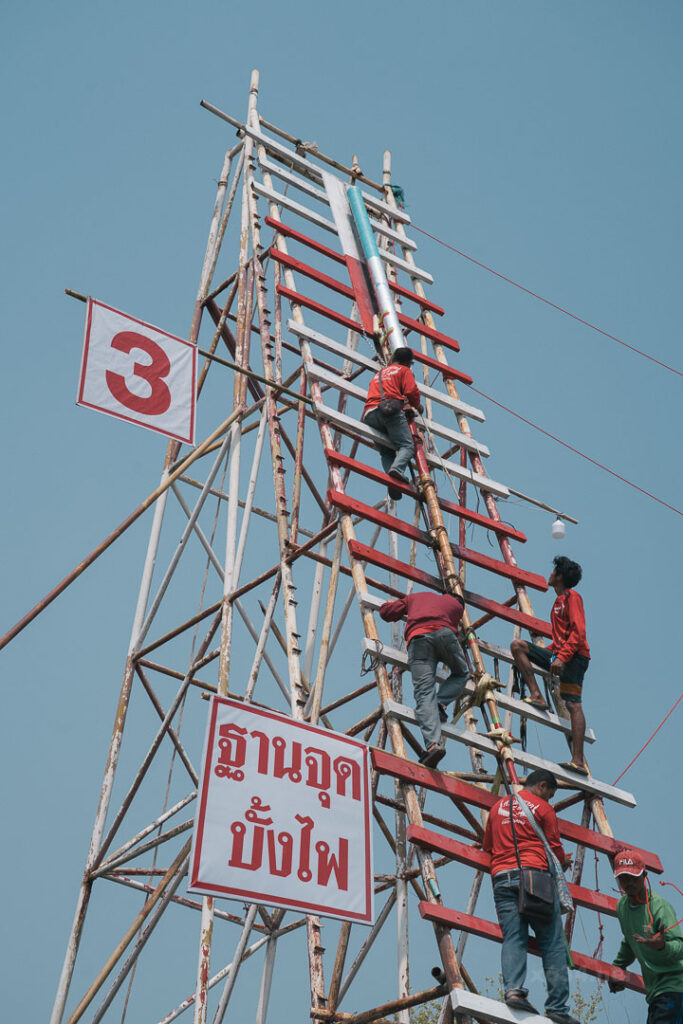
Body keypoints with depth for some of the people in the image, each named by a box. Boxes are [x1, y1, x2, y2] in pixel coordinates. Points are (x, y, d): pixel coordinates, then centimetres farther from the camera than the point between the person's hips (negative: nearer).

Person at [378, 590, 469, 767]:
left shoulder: (415, 597, 38)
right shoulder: (456, 605, 35)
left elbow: (386, 612, 38)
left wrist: (389, 604, 62)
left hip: (417, 637, 1)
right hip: (443, 632, -1)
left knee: (424, 693, -10)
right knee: (461, 674, 26)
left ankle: (434, 743, -30)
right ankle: (440, 703, -4)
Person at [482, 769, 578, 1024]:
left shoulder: (498, 807, 20)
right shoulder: (543, 808, 5)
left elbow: (487, 845, 27)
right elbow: (555, 849, 5)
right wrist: (564, 861, 26)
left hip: (501, 877, 4)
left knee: (513, 938, -2)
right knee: (553, 943, -2)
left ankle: (513, 989, -25)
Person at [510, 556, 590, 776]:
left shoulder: (572, 597, -5)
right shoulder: (559, 601, 23)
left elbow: (578, 633, -16)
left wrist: (562, 657, -26)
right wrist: (545, 651, 23)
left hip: (574, 657, -9)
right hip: (559, 655, 9)